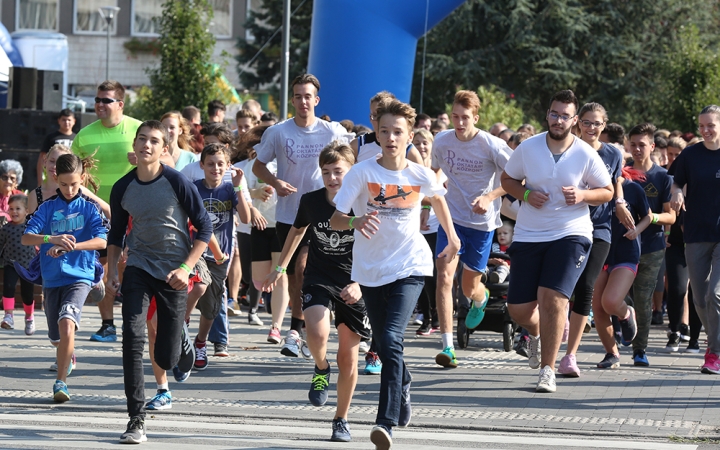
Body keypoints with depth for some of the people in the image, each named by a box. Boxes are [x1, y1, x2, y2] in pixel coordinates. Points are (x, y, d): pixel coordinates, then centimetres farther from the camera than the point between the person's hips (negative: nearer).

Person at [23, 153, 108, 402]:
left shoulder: (89, 207, 0)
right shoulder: (48, 207, 4)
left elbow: (101, 241, -13)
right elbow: (26, 237, -8)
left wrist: (69, 246, -28)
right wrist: (51, 239, -28)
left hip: (80, 276, -3)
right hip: (52, 278, 3)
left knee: (67, 323, -27)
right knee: (56, 338, 14)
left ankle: (61, 382, -20)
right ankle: (68, 356, 51)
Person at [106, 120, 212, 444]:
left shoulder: (178, 183, -12)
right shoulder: (123, 188, -1)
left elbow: (204, 227, -6)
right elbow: (116, 232, 14)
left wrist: (186, 268, -15)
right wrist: (112, 271, 3)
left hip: (173, 273, -2)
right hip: (138, 268, 2)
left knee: (166, 359, 2)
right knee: (133, 336, -19)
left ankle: (182, 339, 43)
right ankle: (136, 420, -15)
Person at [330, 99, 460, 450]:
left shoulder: (421, 176, -5)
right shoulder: (362, 172, -10)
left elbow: (437, 198, 19)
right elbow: (335, 220, -15)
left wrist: (451, 236, 26)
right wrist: (355, 221, -36)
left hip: (409, 266, -2)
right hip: (370, 268, 2)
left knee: (391, 339, -20)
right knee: (384, 344, 16)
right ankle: (403, 384, 50)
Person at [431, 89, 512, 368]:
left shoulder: (492, 145, -14)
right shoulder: (442, 141, -3)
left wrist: (490, 197, -22)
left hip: (482, 222, -2)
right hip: (451, 218, 2)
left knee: (470, 287, 9)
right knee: (444, 277, -17)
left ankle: (480, 299, 51)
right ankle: (448, 347, -18)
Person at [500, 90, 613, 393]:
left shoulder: (586, 155, -5)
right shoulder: (528, 148, -2)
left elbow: (607, 192, 4)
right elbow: (507, 179, 11)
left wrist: (582, 195, -16)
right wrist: (526, 194, -10)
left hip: (570, 234, -2)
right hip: (528, 235, 2)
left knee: (552, 298, -18)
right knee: (518, 310, 1)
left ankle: (547, 370, -5)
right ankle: (537, 332, 39)